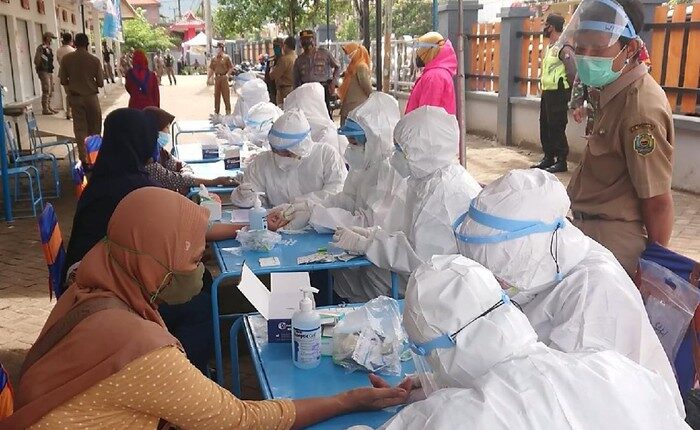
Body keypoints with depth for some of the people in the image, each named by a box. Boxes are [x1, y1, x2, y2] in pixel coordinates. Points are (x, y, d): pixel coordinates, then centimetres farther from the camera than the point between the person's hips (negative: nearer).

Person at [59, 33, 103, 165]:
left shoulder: (66, 59, -4)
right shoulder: (95, 60, -9)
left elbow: (63, 81, -2)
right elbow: (100, 83, -6)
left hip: (74, 97, 2)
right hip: (91, 96, -1)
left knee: (80, 129, 5)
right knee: (94, 129, 10)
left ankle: (84, 158, 3)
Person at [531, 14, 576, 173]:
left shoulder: (563, 48, -15)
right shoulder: (548, 48, 15)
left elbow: (572, 72, -19)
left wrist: (569, 92, -12)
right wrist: (544, 89, 16)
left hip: (558, 94, -9)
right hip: (546, 92, 9)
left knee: (556, 128, -6)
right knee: (545, 126, 13)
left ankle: (561, 161, 1)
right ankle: (548, 157, 23)